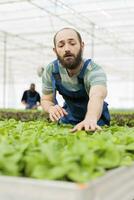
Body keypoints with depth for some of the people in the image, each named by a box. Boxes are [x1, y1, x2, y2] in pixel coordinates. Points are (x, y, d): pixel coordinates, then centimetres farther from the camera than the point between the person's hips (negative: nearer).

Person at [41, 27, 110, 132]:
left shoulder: (94, 71, -34)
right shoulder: (51, 70, -19)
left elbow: (97, 96, -54)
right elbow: (46, 100, -6)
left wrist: (91, 119, -76)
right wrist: (51, 108, -31)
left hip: (96, 119, -2)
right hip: (68, 118, 2)